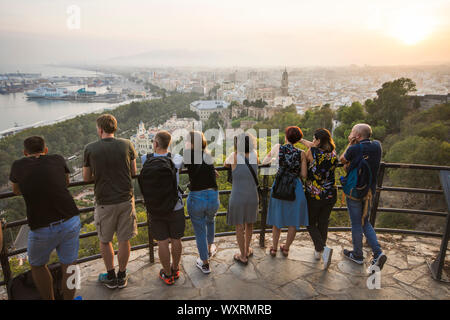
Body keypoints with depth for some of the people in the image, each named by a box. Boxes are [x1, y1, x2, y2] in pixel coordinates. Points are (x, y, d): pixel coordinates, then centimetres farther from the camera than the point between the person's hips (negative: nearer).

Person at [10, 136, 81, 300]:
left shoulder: (18, 166, 3)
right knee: (68, 265, 17)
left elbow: (16, 191, 22)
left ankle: (49, 299, 34)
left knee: (37, 265, 25)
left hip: (42, 228, -1)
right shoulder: (58, 160, 5)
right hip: (70, 222, 1)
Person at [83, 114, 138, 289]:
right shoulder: (127, 145, -4)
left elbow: (86, 178, 1)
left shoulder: (90, 149, -8)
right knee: (124, 240, 13)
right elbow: (133, 172, 4)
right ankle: (122, 277, 28)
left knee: (105, 241, 19)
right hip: (126, 199, 2)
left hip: (104, 202, -1)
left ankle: (111, 277, 31)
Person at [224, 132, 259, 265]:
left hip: (237, 198, -3)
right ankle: (247, 250, 41)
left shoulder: (235, 156, -14)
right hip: (253, 197, 4)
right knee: (249, 224, 23)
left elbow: (225, 164, 6)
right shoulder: (255, 155, -6)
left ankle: (243, 256, 23)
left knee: (239, 227, 11)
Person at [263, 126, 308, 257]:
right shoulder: (301, 154, -6)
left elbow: (264, 162, -1)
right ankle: (286, 248, 28)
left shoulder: (278, 148, -6)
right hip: (295, 187, 0)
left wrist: (270, 155, 17)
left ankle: (274, 248, 27)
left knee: (277, 218, 16)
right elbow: (304, 175, -5)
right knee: (293, 221, 16)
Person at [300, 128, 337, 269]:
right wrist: (301, 140, 23)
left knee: (311, 224, 12)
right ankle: (318, 251, 29)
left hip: (313, 195, -4)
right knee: (323, 223, 18)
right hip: (330, 195, 5)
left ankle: (323, 248, -8)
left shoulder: (312, 152, -17)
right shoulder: (333, 153, -1)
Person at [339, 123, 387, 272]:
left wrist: (350, 144, -1)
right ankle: (378, 253, 11)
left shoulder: (354, 149, -19)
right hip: (370, 191, 6)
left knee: (356, 224, 9)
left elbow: (342, 160, 0)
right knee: (365, 222, 20)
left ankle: (358, 255, 23)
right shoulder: (377, 146, -2)